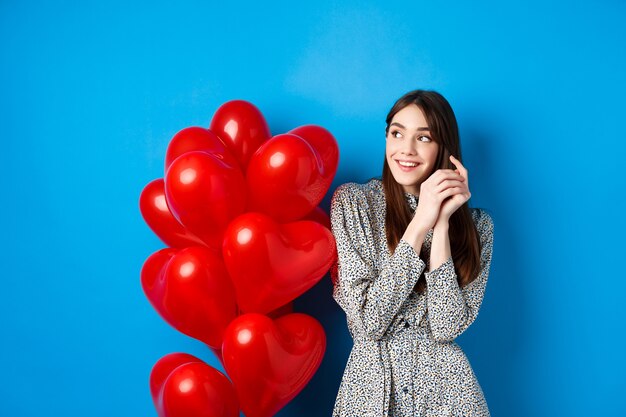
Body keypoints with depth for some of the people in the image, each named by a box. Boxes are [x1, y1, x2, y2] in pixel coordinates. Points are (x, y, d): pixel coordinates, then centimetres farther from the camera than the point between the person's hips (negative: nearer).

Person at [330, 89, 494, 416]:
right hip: (371, 386, -1)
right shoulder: (352, 202, -7)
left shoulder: (475, 225, -2)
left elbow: (447, 328, -13)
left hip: (445, 389, 1)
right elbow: (368, 321, -14)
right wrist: (419, 225, -20)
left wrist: (441, 224, -19)